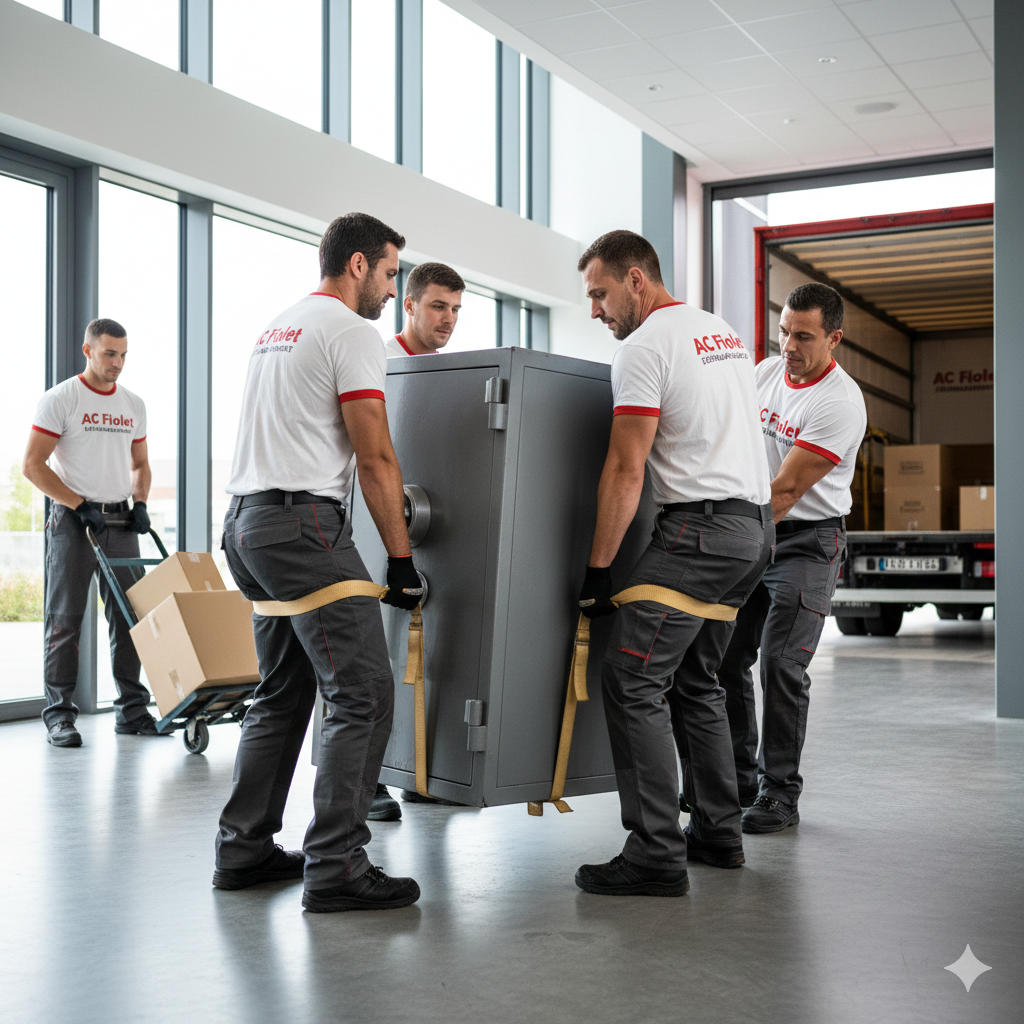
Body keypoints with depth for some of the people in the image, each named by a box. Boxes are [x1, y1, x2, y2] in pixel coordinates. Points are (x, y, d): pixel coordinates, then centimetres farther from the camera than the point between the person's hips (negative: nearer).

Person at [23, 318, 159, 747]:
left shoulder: (134, 405, 12)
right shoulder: (60, 399, -5)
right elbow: (32, 465, -9)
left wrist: (140, 504, 3)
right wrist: (80, 506, -14)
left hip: (120, 520, 5)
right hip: (72, 520, -5)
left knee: (129, 616, 6)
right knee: (64, 620, -3)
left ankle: (132, 710, 14)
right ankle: (59, 715, 3)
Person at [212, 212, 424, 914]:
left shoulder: (276, 329, 23)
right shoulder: (352, 332, -7)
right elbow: (375, 457, -11)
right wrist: (402, 560, -7)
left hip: (248, 523, 10)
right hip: (306, 524, -10)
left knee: (284, 692, 18)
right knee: (364, 695, -8)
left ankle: (244, 851, 20)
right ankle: (336, 869, -8)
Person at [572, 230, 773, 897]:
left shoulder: (645, 347, -9)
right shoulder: (726, 333, 21)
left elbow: (626, 472, -13)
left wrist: (597, 570, -8)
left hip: (701, 526, -10)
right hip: (758, 523, 10)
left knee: (633, 682, -8)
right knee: (695, 681, 19)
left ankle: (658, 856, -8)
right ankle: (719, 833, 23)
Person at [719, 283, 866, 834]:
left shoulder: (841, 402, -18)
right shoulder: (765, 371, 4)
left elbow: (788, 488, -22)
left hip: (807, 539, -6)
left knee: (780, 665, -10)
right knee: (726, 657, 4)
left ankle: (779, 794, 3)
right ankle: (737, 778, 19)